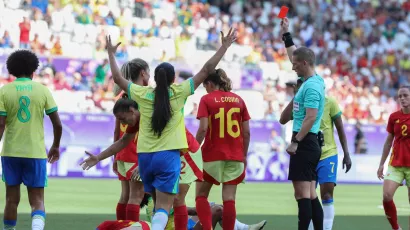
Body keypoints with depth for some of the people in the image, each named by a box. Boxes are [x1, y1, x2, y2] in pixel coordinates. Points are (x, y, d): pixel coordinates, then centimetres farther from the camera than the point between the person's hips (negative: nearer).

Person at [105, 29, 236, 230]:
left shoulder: (142, 94, 3)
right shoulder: (179, 92, -3)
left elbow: (117, 78, 16)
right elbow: (206, 70, 0)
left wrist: (111, 53, 29)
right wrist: (225, 46, 6)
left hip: (145, 156, 4)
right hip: (168, 156, -4)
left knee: (157, 203, 20)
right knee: (164, 206, -10)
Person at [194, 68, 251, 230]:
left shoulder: (207, 99, -4)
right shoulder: (238, 100, 7)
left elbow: (203, 128, -13)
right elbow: (246, 132, 6)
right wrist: (244, 155, 15)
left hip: (212, 155, -3)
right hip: (235, 156, 3)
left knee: (201, 195, 10)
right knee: (229, 198, 3)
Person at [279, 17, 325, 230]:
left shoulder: (311, 87, -15)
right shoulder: (312, 80, 13)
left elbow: (310, 118, -22)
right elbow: (295, 55, 28)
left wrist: (295, 142, -21)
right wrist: (286, 35, 30)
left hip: (304, 143, -10)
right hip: (309, 143, 10)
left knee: (302, 194, -11)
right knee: (311, 194, 10)